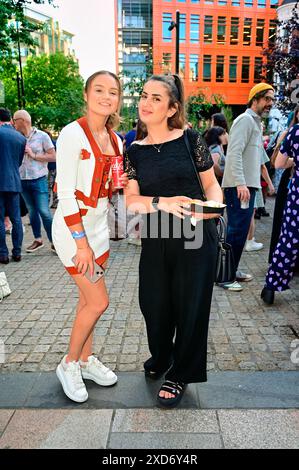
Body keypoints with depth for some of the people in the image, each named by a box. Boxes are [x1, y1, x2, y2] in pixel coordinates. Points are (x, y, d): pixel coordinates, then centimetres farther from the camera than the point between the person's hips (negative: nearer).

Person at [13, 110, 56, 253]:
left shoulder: (42, 136, -2)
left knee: (44, 212, -6)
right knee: (32, 211, 12)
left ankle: (54, 242, 3)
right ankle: (38, 240, 24)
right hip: (23, 180, 5)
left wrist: (34, 155, -10)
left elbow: (53, 156, -6)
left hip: (38, 180, -4)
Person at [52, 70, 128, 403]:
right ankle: (69, 364, 18)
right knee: (99, 301, -5)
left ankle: (85, 360, 32)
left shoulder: (115, 140, 7)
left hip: (99, 225, 7)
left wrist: (118, 185, -3)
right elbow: (65, 192, -19)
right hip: (73, 228, -7)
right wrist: (80, 242, -21)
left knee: (88, 299, 15)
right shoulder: (73, 134, -15)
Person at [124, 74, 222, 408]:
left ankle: (180, 375, 30)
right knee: (154, 303, 13)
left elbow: (211, 182, 5)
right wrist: (162, 202, -19)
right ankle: (160, 358, 46)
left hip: (196, 236, -3)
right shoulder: (135, 151, 6)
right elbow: (131, 199, -1)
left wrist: (215, 203, -16)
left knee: (190, 305, 6)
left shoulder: (190, 139, -2)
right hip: (156, 239, 3)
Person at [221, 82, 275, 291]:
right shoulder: (245, 120, -8)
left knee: (241, 230, 13)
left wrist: (251, 184, 18)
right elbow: (234, 153, -19)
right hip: (239, 187, -10)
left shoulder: (256, 123, 23)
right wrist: (240, 183, -26)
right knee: (237, 231, -8)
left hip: (248, 185, 10)